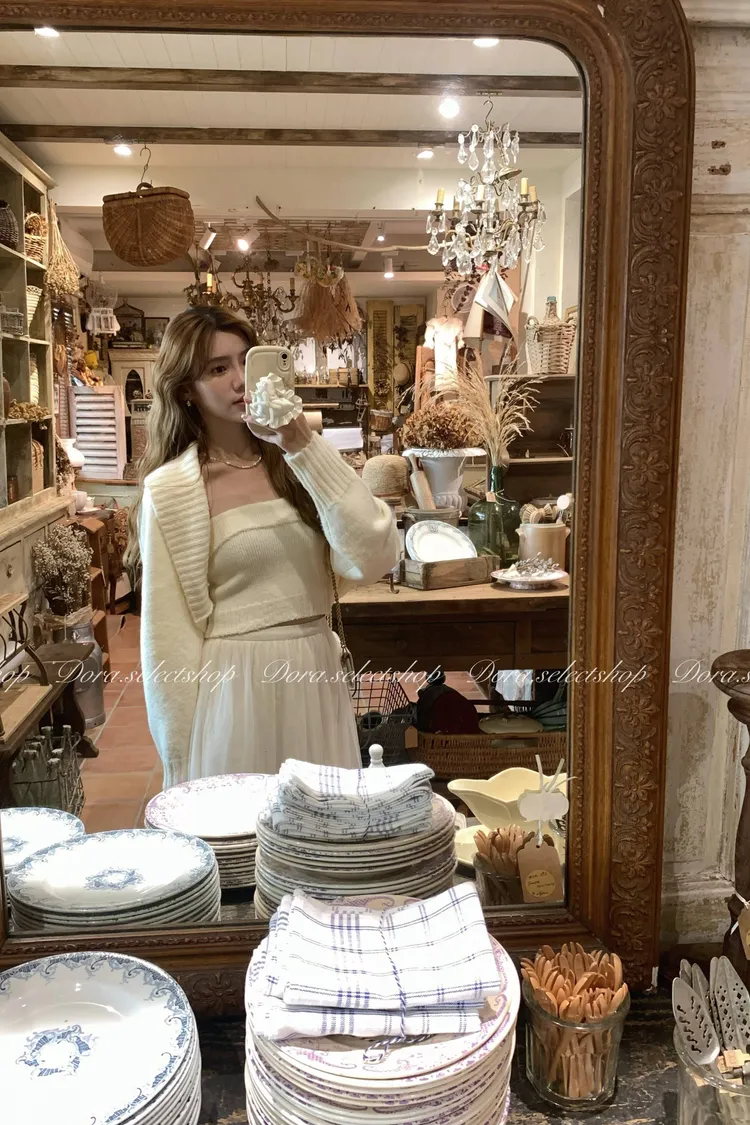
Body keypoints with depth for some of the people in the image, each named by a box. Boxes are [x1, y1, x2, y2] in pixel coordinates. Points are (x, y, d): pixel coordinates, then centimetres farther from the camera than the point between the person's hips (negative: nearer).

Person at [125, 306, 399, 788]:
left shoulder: (307, 459, 3)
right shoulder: (170, 490, -6)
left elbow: (374, 558, -13)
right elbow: (168, 638, -4)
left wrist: (306, 448, -16)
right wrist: (181, 758, -2)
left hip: (317, 680, 4)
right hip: (231, 689, -3)